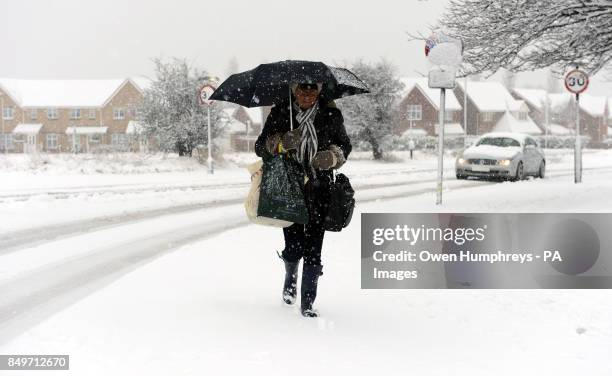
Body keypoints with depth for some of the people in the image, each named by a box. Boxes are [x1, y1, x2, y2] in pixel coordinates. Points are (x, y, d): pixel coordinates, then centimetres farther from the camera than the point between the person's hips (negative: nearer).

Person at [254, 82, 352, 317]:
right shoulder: (280, 113, 0)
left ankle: (307, 302, 0)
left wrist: (333, 156, -9)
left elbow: (344, 146, 14)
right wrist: (281, 143, -18)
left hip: (319, 188, 0)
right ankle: (290, 279, 35)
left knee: (313, 247, -8)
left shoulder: (331, 115, 2)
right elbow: (260, 147, 3)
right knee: (293, 244, 1)